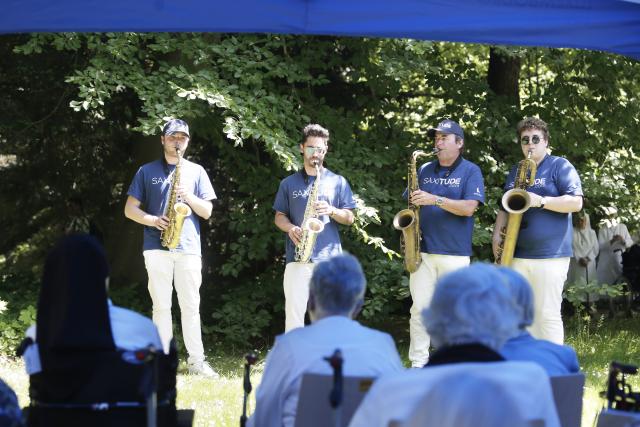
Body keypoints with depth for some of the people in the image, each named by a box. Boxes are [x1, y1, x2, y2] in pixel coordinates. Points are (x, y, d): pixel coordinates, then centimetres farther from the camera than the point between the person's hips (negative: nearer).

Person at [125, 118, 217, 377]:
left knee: (191, 306, 0)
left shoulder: (196, 171, 13)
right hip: (157, 247, -1)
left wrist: (188, 196, -10)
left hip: (189, 247, 1)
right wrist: (153, 220, -10)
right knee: (161, 305, -1)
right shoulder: (147, 171, 10)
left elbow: (207, 211, 9)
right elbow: (130, 209, 8)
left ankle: (196, 361, 4)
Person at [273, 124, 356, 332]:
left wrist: (331, 211, -11)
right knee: (294, 312, -6)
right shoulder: (289, 183, 12)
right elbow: (279, 216, 13)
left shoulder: (337, 182, 10)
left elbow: (349, 218, 9)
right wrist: (291, 228, -8)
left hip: (329, 258, 0)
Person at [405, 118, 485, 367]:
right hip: (423, 251, 4)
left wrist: (435, 199, -19)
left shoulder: (470, 171, 1)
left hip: (455, 253, -4)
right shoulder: (424, 171, 14)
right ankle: (418, 363, 4)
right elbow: (413, 203, 21)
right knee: (419, 309, 0)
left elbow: (469, 207, -11)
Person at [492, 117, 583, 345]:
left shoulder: (560, 166, 0)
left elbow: (576, 202, -9)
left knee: (547, 314, -9)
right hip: (517, 255, 7)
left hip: (550, 256, -7)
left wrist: (541, 201, -18)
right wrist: (497, 234, 8)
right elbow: (505, 208, 26)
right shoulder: (515, 171, 20)